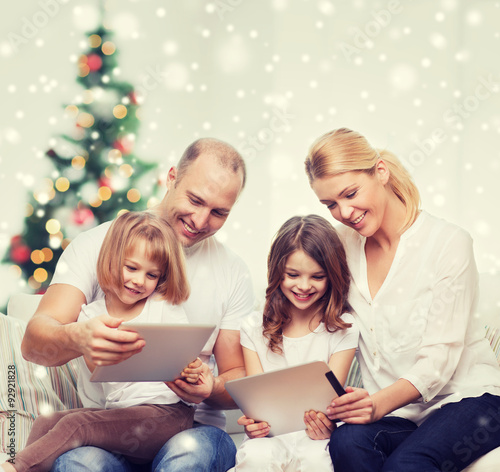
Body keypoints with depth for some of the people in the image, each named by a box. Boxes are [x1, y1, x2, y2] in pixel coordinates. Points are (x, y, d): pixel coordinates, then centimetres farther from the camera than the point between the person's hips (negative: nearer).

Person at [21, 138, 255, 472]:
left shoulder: (233, 272, 10)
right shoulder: (96, 245, 4)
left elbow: (238, 379, 12)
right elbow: (33, 342, -8)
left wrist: (211, 390, -14)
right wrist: (77, 339, -33)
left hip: (192, 428, 1)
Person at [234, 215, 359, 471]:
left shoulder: (342, 329, 4)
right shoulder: (254, 328, 8)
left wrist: (325, 424, -27)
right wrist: (254, 423, -22)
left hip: (315, 435, 0)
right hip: (270, 434, 1)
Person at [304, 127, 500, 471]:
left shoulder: (449, 243, -9)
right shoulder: (344, 247, 6)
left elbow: (440, 357, -15)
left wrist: (381, 401, -33)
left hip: (466, 395, -4)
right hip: (394, 410, 4)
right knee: (347, 443, -30)